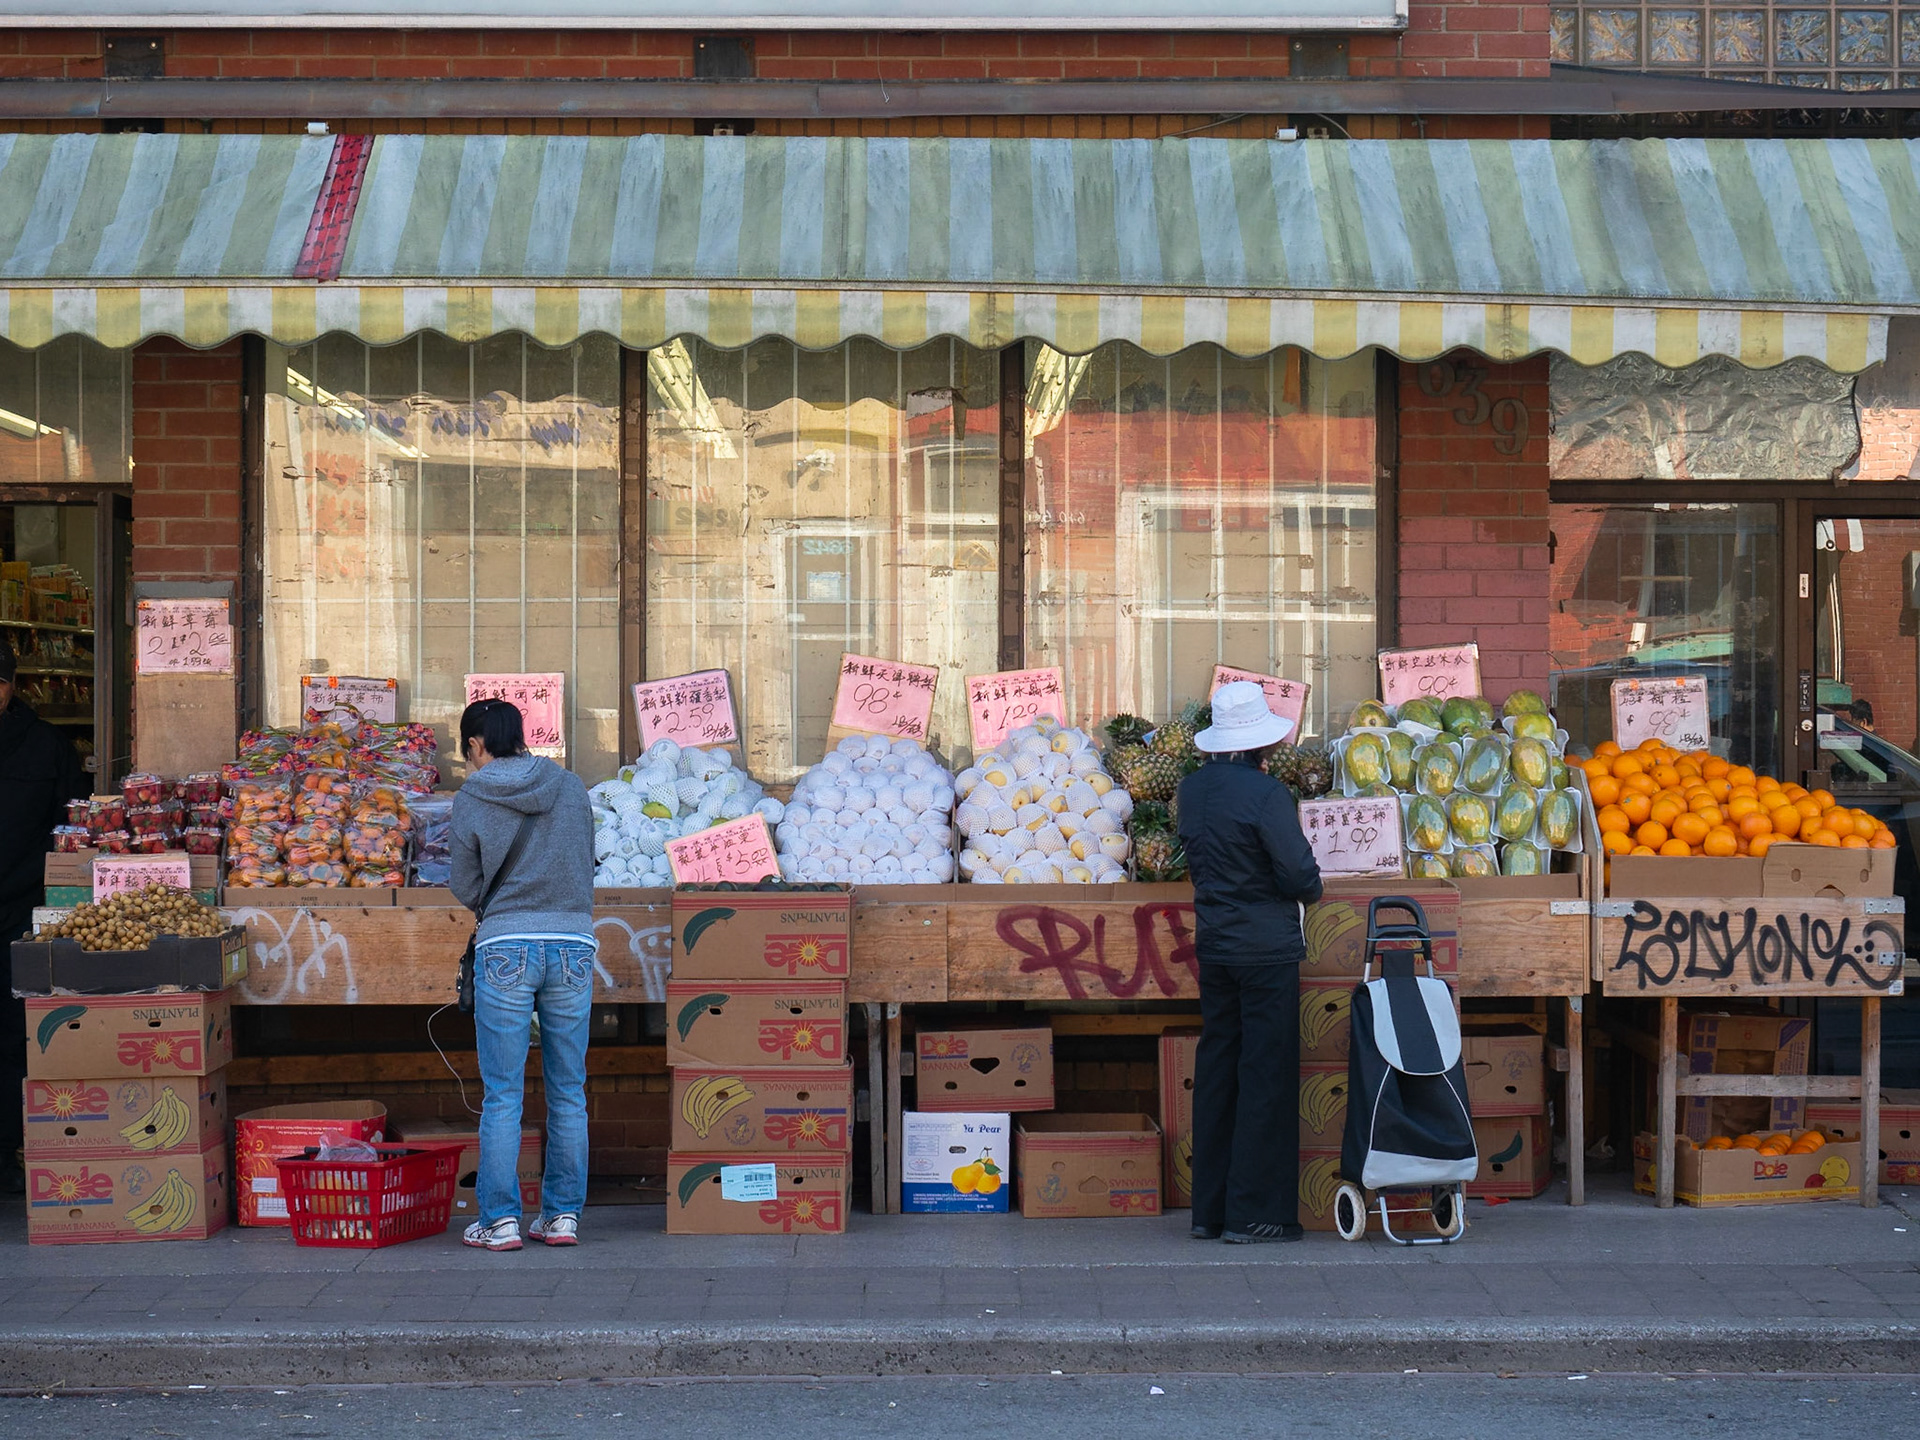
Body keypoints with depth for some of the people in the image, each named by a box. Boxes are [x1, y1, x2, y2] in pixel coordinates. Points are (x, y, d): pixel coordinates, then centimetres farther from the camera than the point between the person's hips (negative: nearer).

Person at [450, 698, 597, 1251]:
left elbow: (466, 889, 5)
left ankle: (500, 1220, 3)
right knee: (568, 1092, 9)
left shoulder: (470, 801, -2)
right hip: (574, 946, 3)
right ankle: (563, 1214, 13)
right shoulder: (571, 787, 6)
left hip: (505, 950, -3)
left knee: (502, 1095, 3)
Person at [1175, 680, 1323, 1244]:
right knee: (1266, 1075, 0)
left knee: (1216, 1068, 12)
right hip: (1267, 947, -7)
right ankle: (1253, 1212, 1)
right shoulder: (1266, 793, -16)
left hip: (1213, 943, 7)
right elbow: (1299, 874, -15)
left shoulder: (1192, 789, 4)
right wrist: (1309, 890, 4)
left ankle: (1209, 1210, 16)